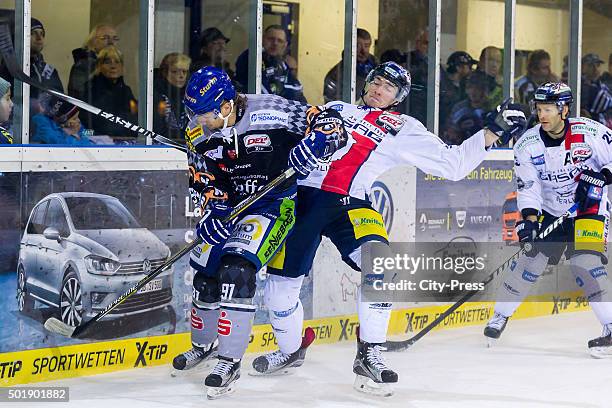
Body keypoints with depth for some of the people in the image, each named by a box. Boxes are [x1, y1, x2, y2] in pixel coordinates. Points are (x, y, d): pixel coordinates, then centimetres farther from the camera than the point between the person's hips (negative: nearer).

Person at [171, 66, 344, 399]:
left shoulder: (269, 113, -23)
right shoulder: (199, 134, -5)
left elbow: (330, 123, -17)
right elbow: (201, 182, 1)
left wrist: (313, 142, -36)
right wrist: (211, 212, -15)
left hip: (276, 202, -6)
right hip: (231, 205, 6)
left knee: (236, 269, -23)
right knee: (205, 272, 11)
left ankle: (230, 362, -18)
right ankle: (202, 345, 39)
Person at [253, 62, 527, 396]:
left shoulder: (404, 130, 13)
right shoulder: (336, 109, 20)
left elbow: (452, 163, 8)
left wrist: (493, 132, 1)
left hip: (350, 204, -1)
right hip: (302, 194, 2)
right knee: (280, 281, -2)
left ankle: (369, 355, -17)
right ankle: (290, 350, 26)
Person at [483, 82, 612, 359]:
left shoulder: (590, 132, -18)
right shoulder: (528, 144, -9)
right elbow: (528, 186, -8)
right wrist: (530, 218, -21)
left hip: (590, 208, -3)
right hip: (550, 211, 3)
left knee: (585, 262, -20)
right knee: (533, 258, -4)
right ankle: (500, 315, 16)